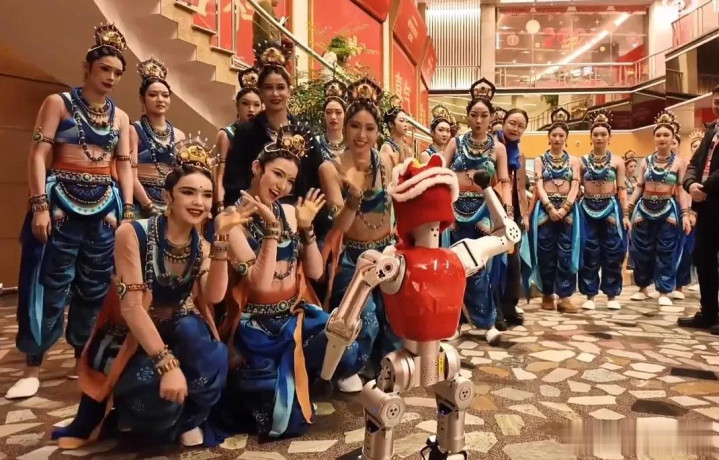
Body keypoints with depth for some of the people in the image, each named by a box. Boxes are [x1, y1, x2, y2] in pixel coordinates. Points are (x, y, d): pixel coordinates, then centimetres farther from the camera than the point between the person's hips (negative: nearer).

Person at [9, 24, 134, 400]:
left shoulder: (120, 117, 12)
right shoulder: (58, 103, 1)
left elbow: (124, 165, 9)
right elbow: (38, 155, -6)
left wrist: (128, 209, 0)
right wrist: (40, 204, -16)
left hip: (105, 205, 4)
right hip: (61, 202, -4)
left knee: (95, 286, 8)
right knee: (51, 285, -2)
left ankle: (85, 357, 22)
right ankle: (32, 367, 10)